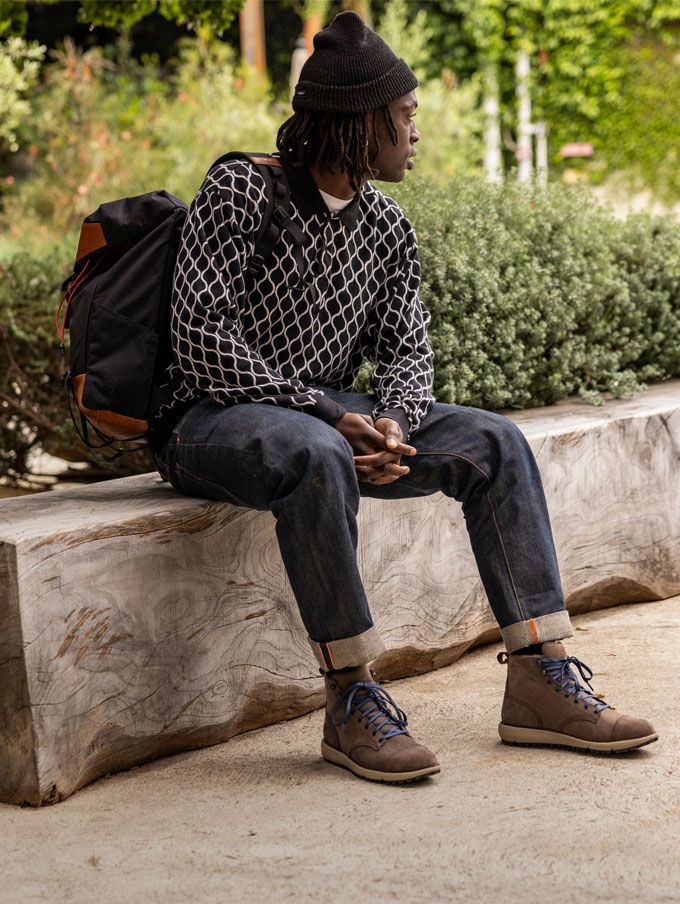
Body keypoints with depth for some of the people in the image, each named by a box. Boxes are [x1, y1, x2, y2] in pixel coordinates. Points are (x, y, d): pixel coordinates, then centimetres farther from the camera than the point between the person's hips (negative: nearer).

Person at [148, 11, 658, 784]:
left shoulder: (386, 228, 10)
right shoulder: (239, 192, -11)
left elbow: (405, 348, 7)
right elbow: (200, 340, -19)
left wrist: (388, 427, -17)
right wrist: (329, 417, -24)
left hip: (328, 417, 7)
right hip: (211, 420, -7)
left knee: (492, 442, -11)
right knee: (317, 455, -40)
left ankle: (541, 680, -13)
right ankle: (352, 704, -31)